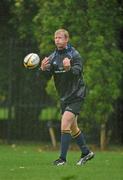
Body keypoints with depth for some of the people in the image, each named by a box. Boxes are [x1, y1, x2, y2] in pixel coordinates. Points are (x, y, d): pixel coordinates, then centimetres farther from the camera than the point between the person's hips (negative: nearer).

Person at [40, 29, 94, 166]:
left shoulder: (74, 55, -12)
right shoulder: (53, 57, 5)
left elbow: (78, 72, -27)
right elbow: (48, 75, -5)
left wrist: (69, 69, -48)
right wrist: (43, 69, -28)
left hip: (76, 95, -7)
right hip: (64, 97, 7)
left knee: (65, 125, -17)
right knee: (73, 128, 16)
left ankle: (63, 158, -15)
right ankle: (86, 153, 32)